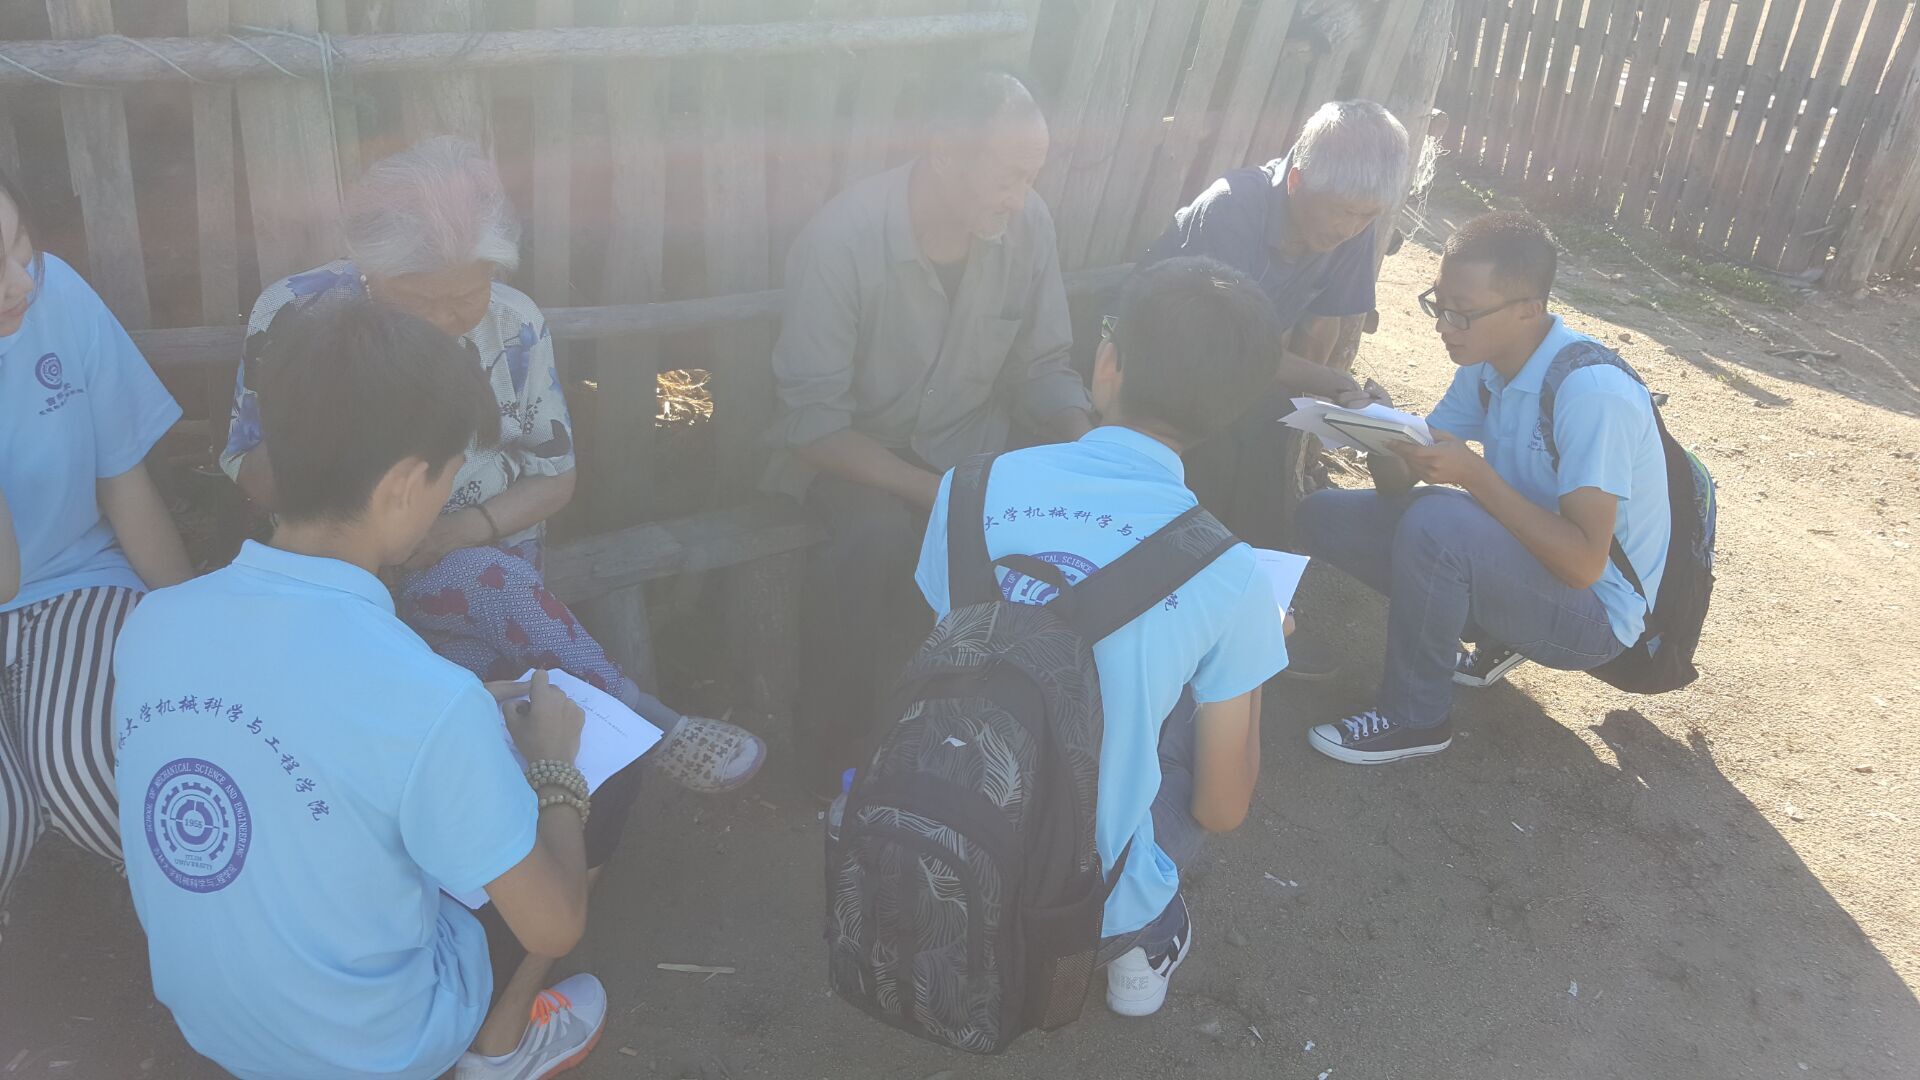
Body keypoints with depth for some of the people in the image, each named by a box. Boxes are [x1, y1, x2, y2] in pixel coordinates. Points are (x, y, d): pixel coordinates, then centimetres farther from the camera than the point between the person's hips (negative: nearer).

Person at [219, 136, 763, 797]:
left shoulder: (513, 325, -3)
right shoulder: (295, 315, -9)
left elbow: (555, 478, 3)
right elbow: (252, 484, -4)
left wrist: (467, 529, -16)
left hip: (488, 558, 2)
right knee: (488, 582, -33)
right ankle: (649, 726, -23)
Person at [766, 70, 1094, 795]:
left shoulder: (1028, 224, -11)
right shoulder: (843, 238, -22)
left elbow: (1042, 368, 0)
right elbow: (814, 420, -21)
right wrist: (934, 491, -30)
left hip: (968, 439, 4)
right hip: (851, 448, -4)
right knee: (878, 541, -35)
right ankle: (830, 750, -9)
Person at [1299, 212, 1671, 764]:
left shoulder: (1593, 393, -27)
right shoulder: (1486, 364, -2)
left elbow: (1584, 562, -30)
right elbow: (1399, 483, 0)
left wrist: (1474, 473, -33)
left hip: (1594, 612, -8)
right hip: (1523, 562, 8)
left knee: (1437, 521, -35)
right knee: (1326, 516, -1)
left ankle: (1415, 718, -13)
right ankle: (1493, 636, 8)